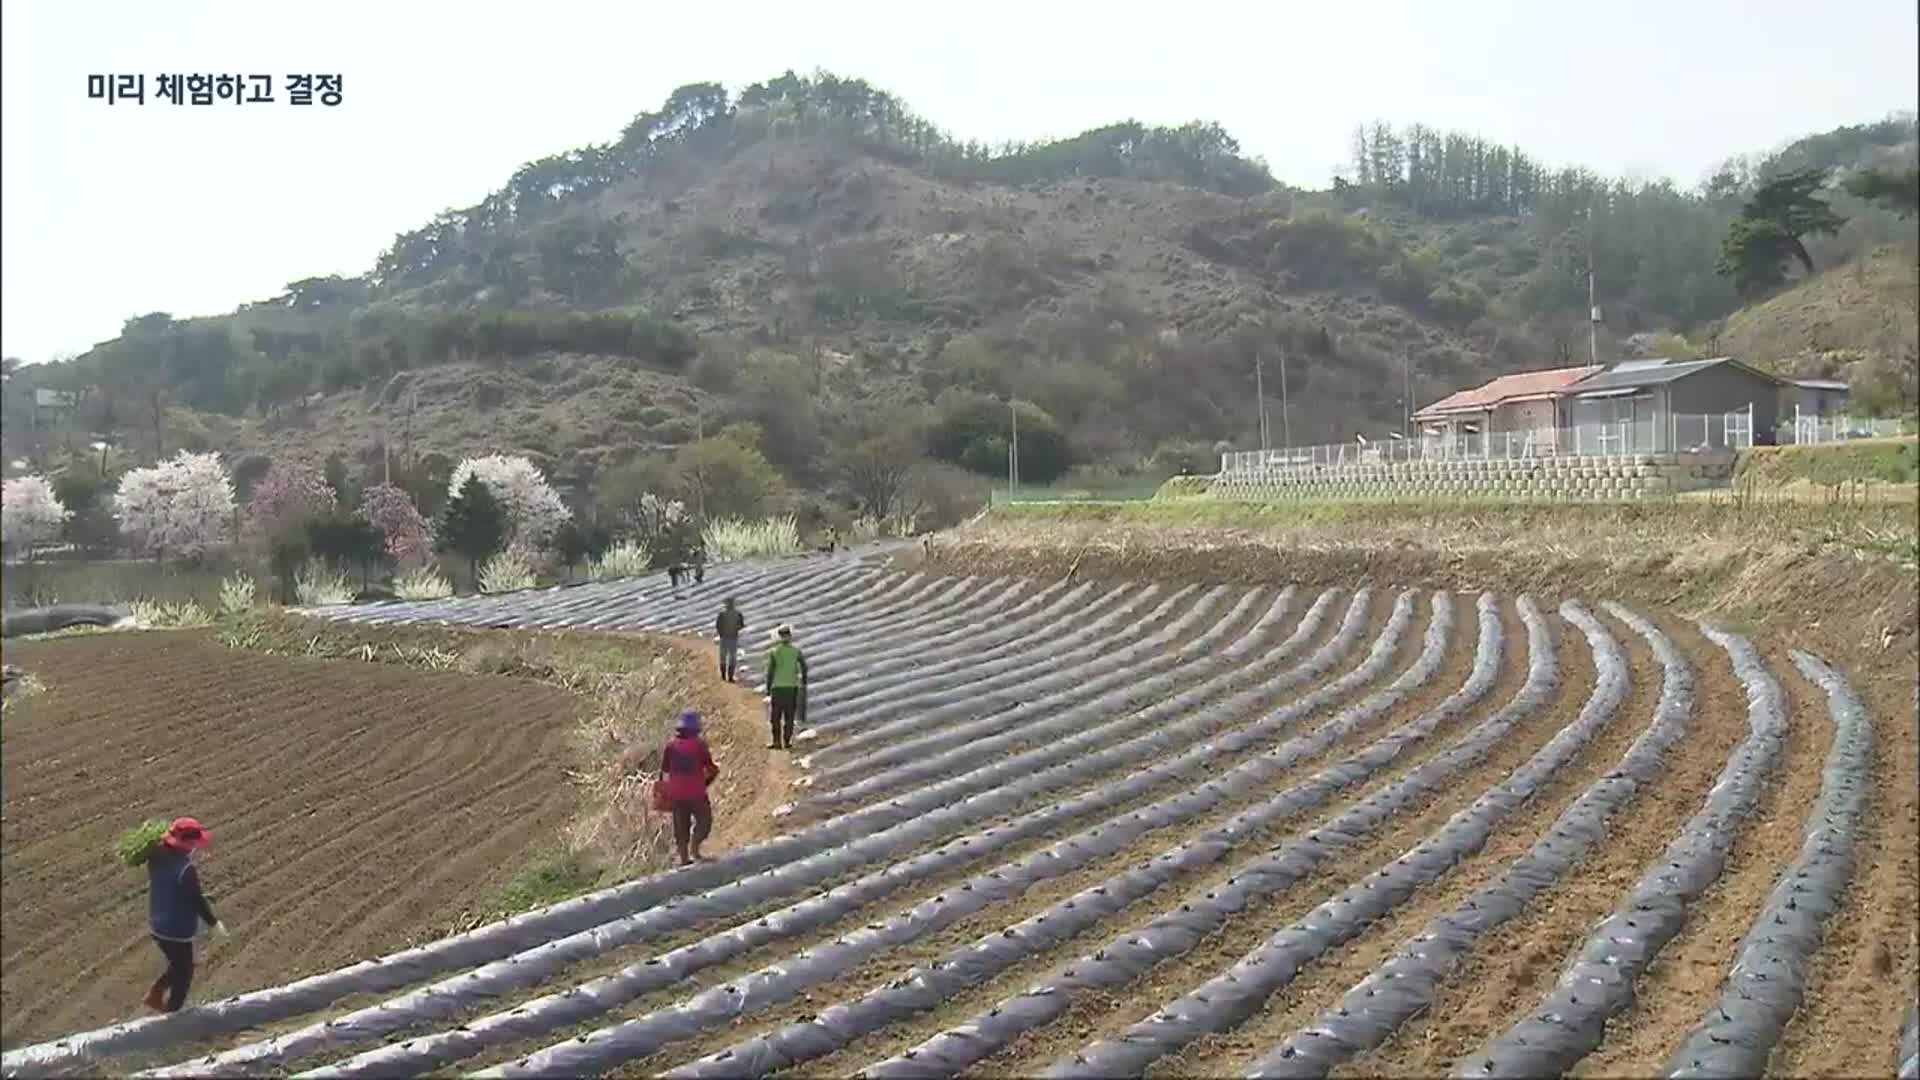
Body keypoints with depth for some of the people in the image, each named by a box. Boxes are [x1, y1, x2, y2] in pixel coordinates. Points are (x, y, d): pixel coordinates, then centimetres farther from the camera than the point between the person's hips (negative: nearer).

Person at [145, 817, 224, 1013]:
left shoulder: (157, 858, -7)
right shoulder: (186, 870, -29)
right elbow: (197, 900, -23)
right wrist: (214, 923, -9)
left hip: (157, 926, 7)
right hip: (178, 931, -7)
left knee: (177, 965, 29)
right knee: (183, 973, 14)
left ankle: (155, 994, 22)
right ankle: (172, 1012, 24)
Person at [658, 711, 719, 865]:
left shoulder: (670, 744, 0)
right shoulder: (699, 744, -11)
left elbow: (664, 769, 5)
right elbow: (712, 769, -8)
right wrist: (705, 782, 10)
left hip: (676, 793, 4)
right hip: (696, 792, -4)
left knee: (681, 826, 13)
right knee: (703, 820, 15)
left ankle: (684, 857, 14)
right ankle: (694, 849, 1)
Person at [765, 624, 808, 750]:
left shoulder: (774, 652, -8)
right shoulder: (796, 651, -3)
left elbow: (770, 672, -8)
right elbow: (804, 667, 0)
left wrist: (768, 689, 0)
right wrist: (804, 683, 14)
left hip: (778, 687, -2)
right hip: (792, 687, 2)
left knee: (775, 717, 7)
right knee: (789, 717, 8)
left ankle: (777, 742, 2)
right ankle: (787, 742, 8)